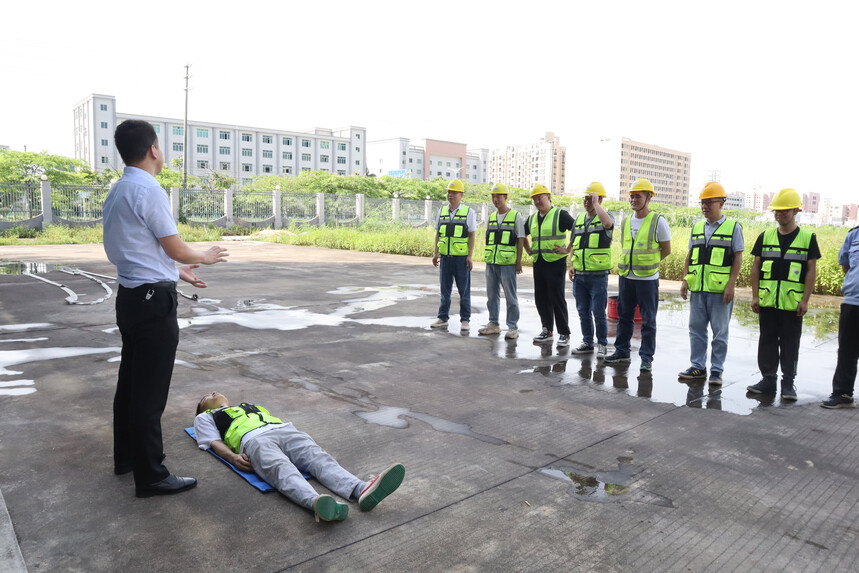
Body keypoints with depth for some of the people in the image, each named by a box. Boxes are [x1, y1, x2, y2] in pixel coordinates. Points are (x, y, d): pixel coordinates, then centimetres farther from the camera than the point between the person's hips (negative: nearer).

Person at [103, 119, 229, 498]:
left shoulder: (117, 192, 13)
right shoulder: (149, 191, -17)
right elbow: (175, 249, -14)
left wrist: (178, 272, 24)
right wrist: (204, 257, 6)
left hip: (129, 295, 10)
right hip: (153, 300, -10)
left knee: (130, 382, 19)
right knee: (150, 392, -2)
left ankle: (126, 457, 34)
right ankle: (151, 476, 8)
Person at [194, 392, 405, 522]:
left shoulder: (251, 405, 45)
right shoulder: (205, 417, 33)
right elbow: (214, 442, 15)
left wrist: (293, 433, 13)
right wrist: (233, 457, -7)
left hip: (285, 429, 4)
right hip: (254, 439, -4)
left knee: (319, 458, -26)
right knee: (281, 469, -37)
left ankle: (362, 491, -53)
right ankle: (317, 503, -68)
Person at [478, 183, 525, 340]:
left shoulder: (516, 216, -3)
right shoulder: (491, 217, 15)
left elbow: (521, 240, -5)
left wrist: (519, 261, -10)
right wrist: (487, 259, 15)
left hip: (508, 263, -6)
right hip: (491, 262, 6)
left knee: (510, 296, -2)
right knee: (492, 294, 11)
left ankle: (513, 327, 5)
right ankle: (494, 324, 21)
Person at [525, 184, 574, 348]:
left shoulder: (560, 215, -6)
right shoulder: (532, 218, 14)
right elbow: (523, 235, 30)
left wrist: (567, 249, -11)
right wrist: (529, 250, 19)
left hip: (555, 262, -7)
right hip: (538, 263, 7)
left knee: (557, 298, -6)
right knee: (541, 299, 10)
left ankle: (564, 334, 3)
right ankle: (547, 330, 22)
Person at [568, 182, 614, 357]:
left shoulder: (606, 217, -3)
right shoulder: (579, 219, 15)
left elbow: (607, 222, -30)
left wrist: (596, 203, -18)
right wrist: (572, 265, 10)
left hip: (598, 275, -6)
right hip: (579, 275, 6)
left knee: (598, 312, -2)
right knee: (583, 311, 12)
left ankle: (602, 344, 12)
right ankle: (587, 343, 24)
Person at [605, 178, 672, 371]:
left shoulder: (658, 222, -5)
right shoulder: (626, 222, 10)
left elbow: (666, 250, 0)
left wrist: (647, 263, -1)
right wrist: (624, 268, 12)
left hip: (647, 279, -5)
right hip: (625, 277, 5)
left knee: (648, 320, 2)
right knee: (624, 317, 12)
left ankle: (647, 357, 10)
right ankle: (622, 352, 23)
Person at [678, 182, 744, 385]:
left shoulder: (733, 227, -1)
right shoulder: (697, 228, 12)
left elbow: (738, 258, -4)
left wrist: (731, 285, -11)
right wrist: (684, 279, 6)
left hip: (720, 290, -5)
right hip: (697, 288, 5)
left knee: (720, 332, 3)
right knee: (696, 329, 9)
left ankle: (717, 370, 13)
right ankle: (698, 367, 19)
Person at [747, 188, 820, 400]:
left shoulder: (808, 238, 0)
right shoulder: (765, 236, 7)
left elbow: (811, 271, -1)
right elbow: (755, 267, 8)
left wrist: (805, 300, -8)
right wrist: (755, 296, 2)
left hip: (793, 302, -2)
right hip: (767, 301, 3)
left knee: (790, 343, 5)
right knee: (767, 341, 8)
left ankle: (788, 383, 14)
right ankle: (768, 379, 17)